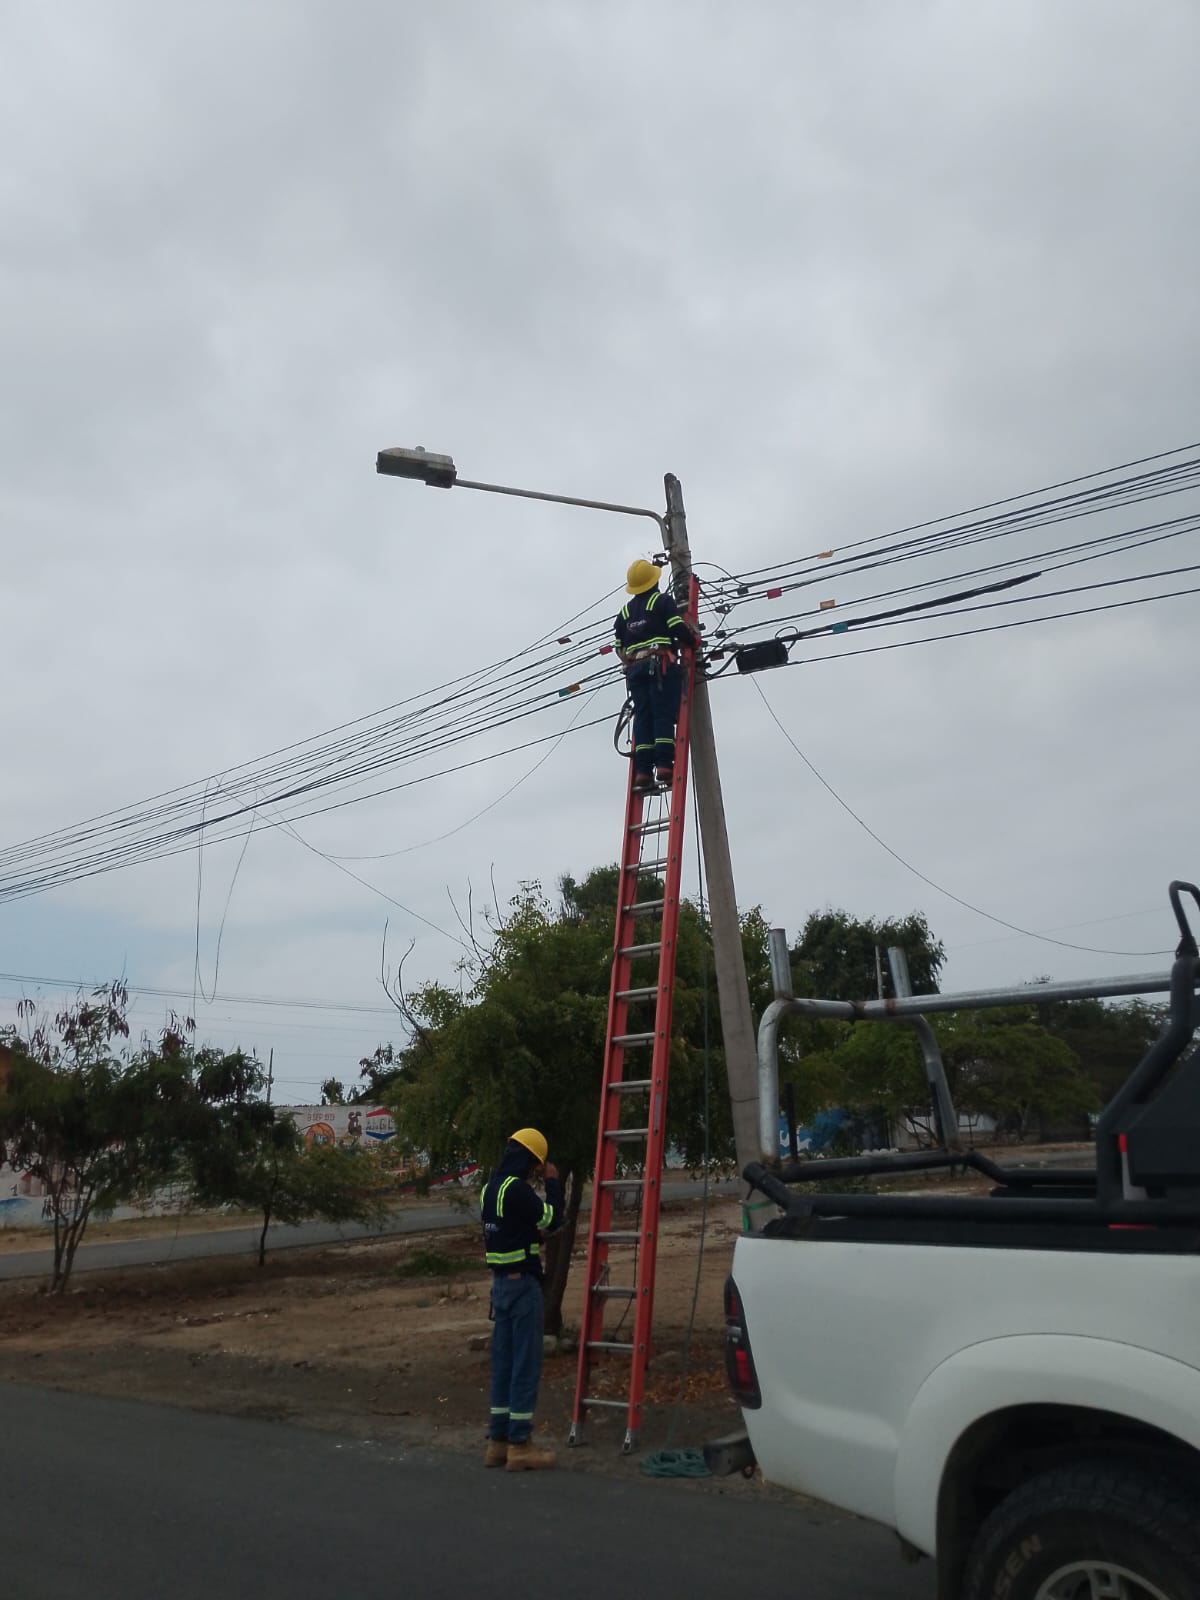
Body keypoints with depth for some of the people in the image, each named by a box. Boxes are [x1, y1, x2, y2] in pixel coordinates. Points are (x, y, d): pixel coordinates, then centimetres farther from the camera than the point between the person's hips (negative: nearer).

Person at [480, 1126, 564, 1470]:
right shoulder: (517, 1188, -19)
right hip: (522, 1283, -9)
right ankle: (519, 1445, 5)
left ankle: (498, 1442, 19)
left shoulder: (491, 1187, 10)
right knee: (526, 1363, -1)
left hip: (501, 1281, 9)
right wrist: (553, 1182, -3)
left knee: (503, 1362, 13)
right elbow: (552, 1219, -11)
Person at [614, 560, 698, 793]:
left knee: (643, 717, 0)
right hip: (661, 664, -5)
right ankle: (664, 765, -21)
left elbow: (619, 646, 19)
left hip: (634, 668, 5)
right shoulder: (663, 601, 4)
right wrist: (694, 643, 9)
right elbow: (679, 629, -7)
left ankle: (642, 772, -9)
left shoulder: (624, 612, 21)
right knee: (664, 714, -9)